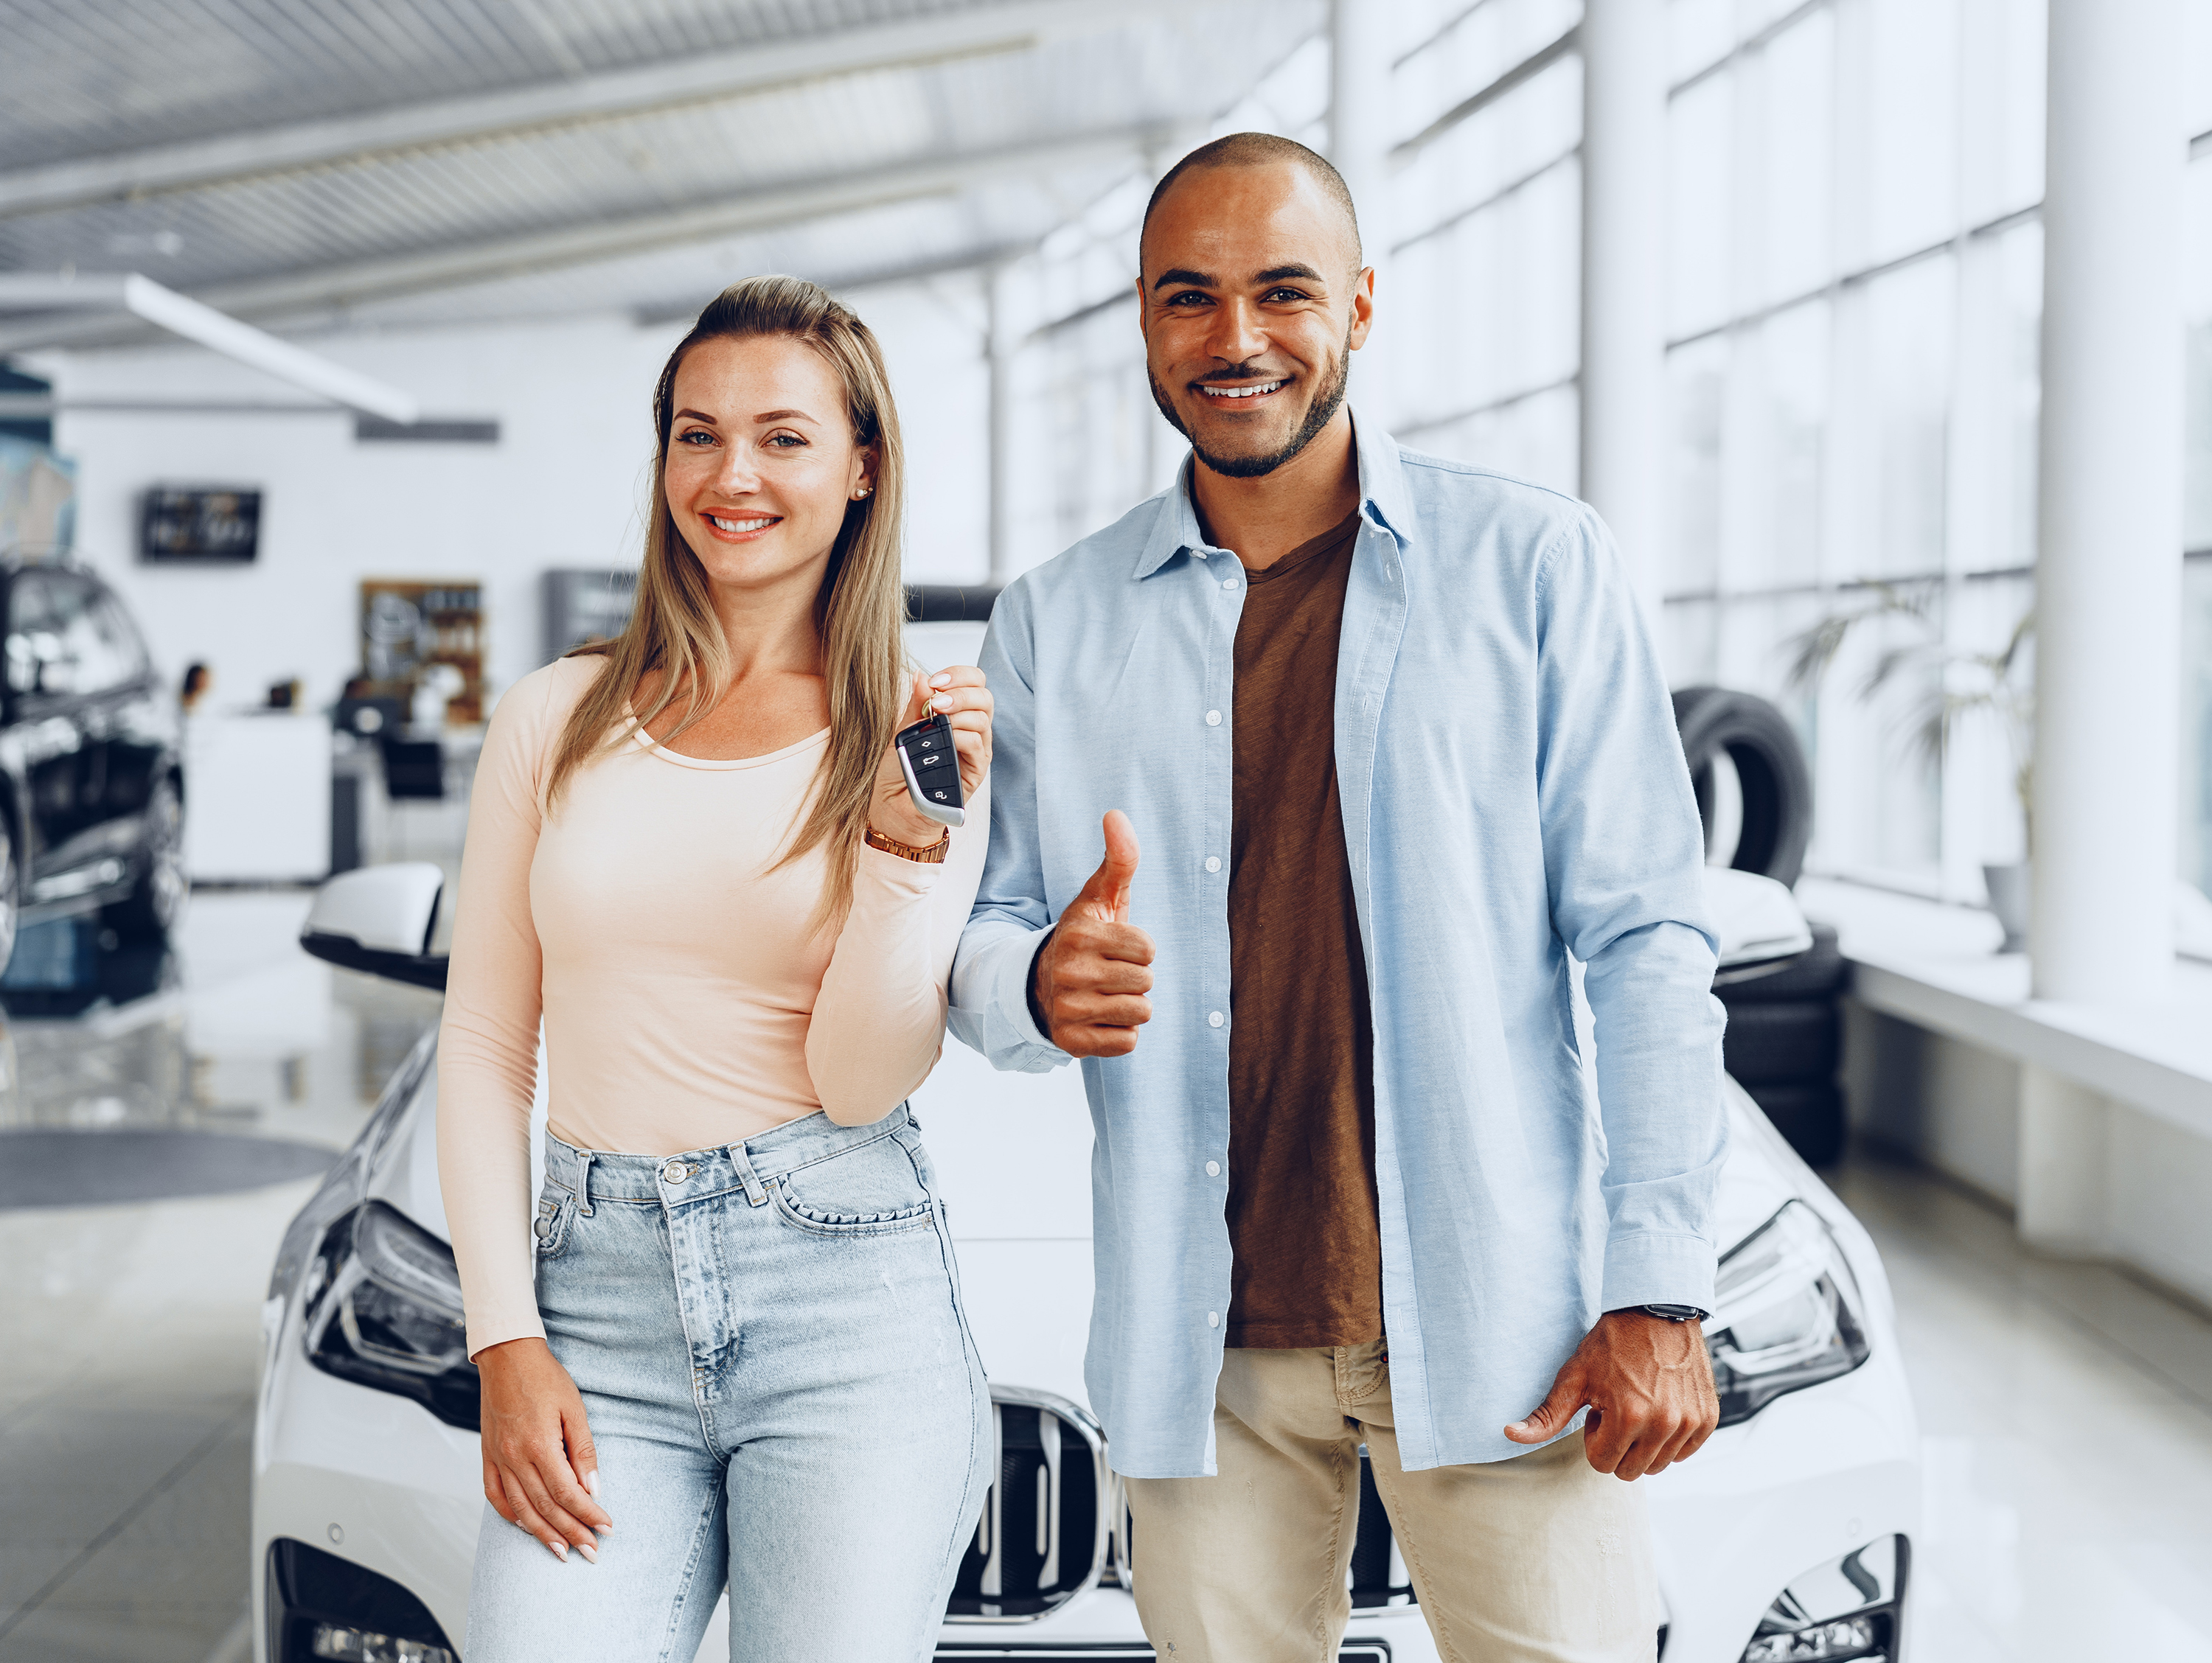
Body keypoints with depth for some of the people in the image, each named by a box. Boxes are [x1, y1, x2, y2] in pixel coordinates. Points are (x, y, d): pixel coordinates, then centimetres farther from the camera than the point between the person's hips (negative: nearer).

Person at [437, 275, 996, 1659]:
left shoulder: (920, 736, 3)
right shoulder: (556, 720, 8)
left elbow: (863, 1080, -2)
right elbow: (486, 1045, 9)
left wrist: (906, 842, -15)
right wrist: (505, 1339, 1)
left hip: (852, 1298, -1)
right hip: (599, 1295, 2)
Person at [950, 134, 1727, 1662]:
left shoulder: (1533, 565, 2)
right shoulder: (1055, 623, 10)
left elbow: (1647, 943, -1)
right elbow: (981, 943, 12)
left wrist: (1661, 1288, -8)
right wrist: (1039, 986, -13)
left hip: (1495, 1323, -2)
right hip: (1203, 1343, 2)